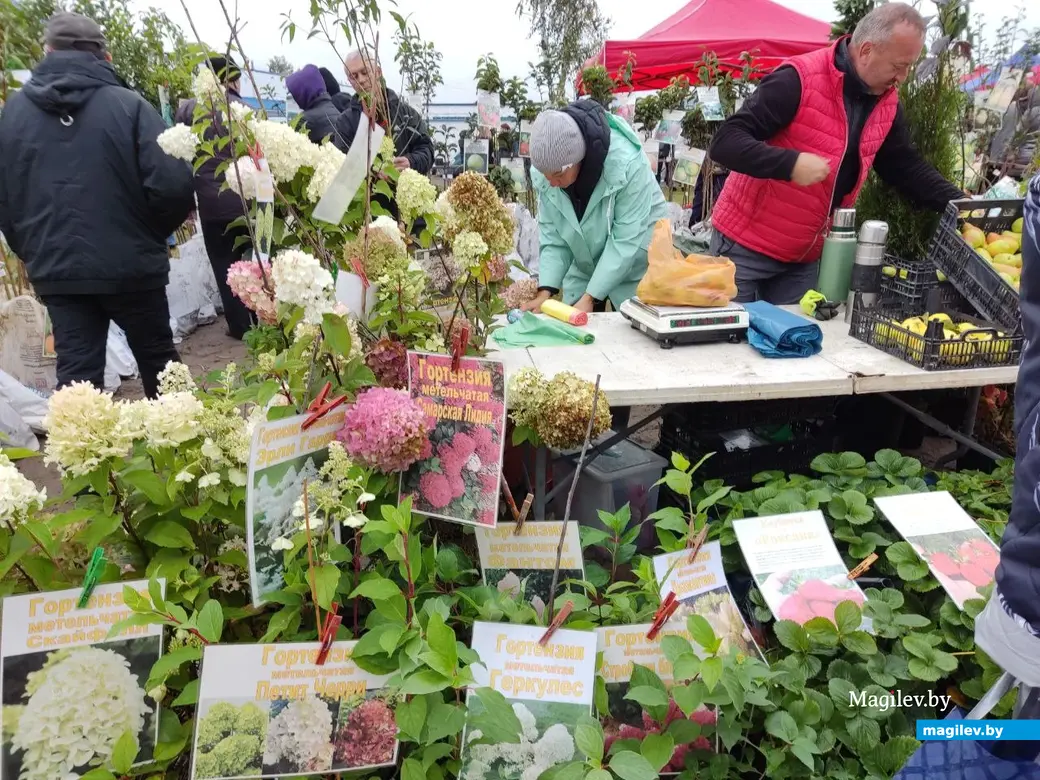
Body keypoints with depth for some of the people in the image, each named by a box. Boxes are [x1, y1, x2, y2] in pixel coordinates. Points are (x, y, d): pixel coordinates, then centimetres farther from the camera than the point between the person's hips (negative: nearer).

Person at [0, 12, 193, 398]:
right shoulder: (128, 104, -8)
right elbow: (172, 186, -16)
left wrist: (31, 251, 21)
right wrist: (154, 232, 3)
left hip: (56, 270, 3)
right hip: (130, 265, -3)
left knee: (76, 375, 6)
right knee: (157, 361, 16)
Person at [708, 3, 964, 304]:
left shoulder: (887, 102, 5)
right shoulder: (799, 79, -17)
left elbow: (907, 167, 13)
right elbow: (724, 142, -22)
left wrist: (958, 203, 0)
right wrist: (790, 163, -32)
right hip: (745, 246, -6)